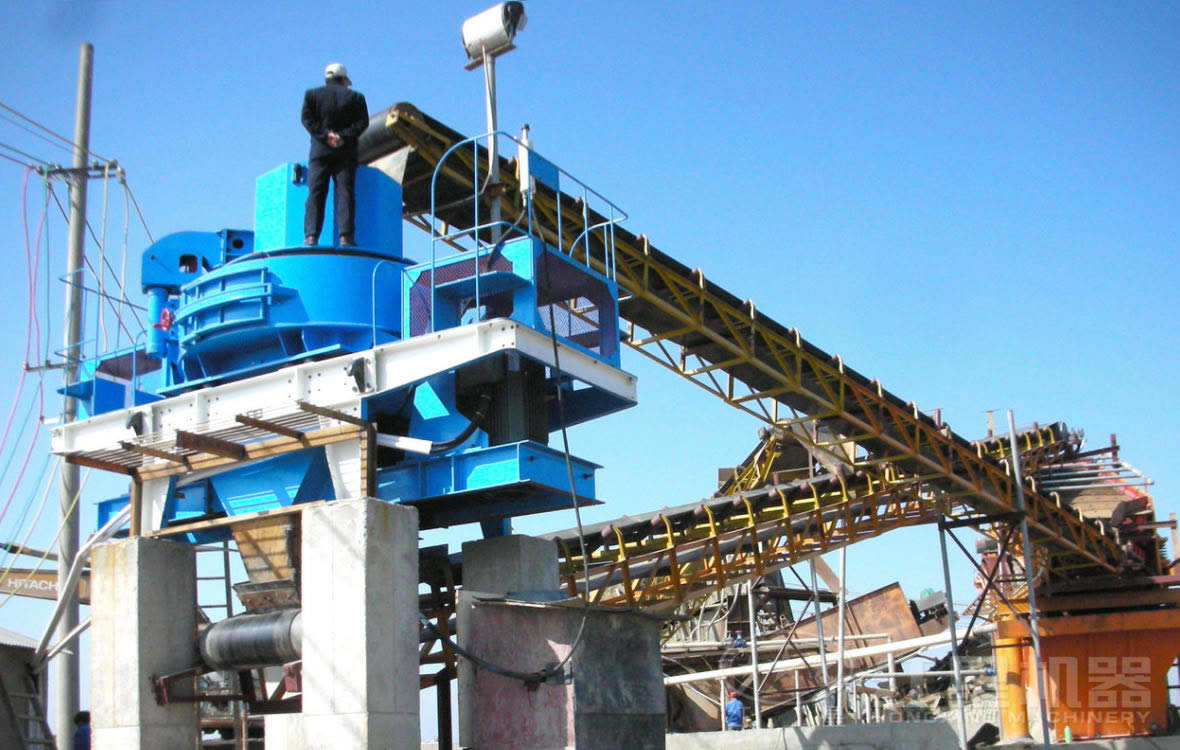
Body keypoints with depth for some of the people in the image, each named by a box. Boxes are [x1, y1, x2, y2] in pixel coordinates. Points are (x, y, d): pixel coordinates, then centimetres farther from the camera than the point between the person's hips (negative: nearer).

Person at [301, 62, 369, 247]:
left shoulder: (312, 94, 11)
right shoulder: (356, 97, 10)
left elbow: (307, 119, -2)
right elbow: (362, 122, -2)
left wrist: (325, 135, -9)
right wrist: (343, 136, -10)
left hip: (320, 150, 0)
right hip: (345, 152, 0)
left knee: (315, 193, -2)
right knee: (344, 192, -3)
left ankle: (311, 235, -13)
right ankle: (344, 235, -14)